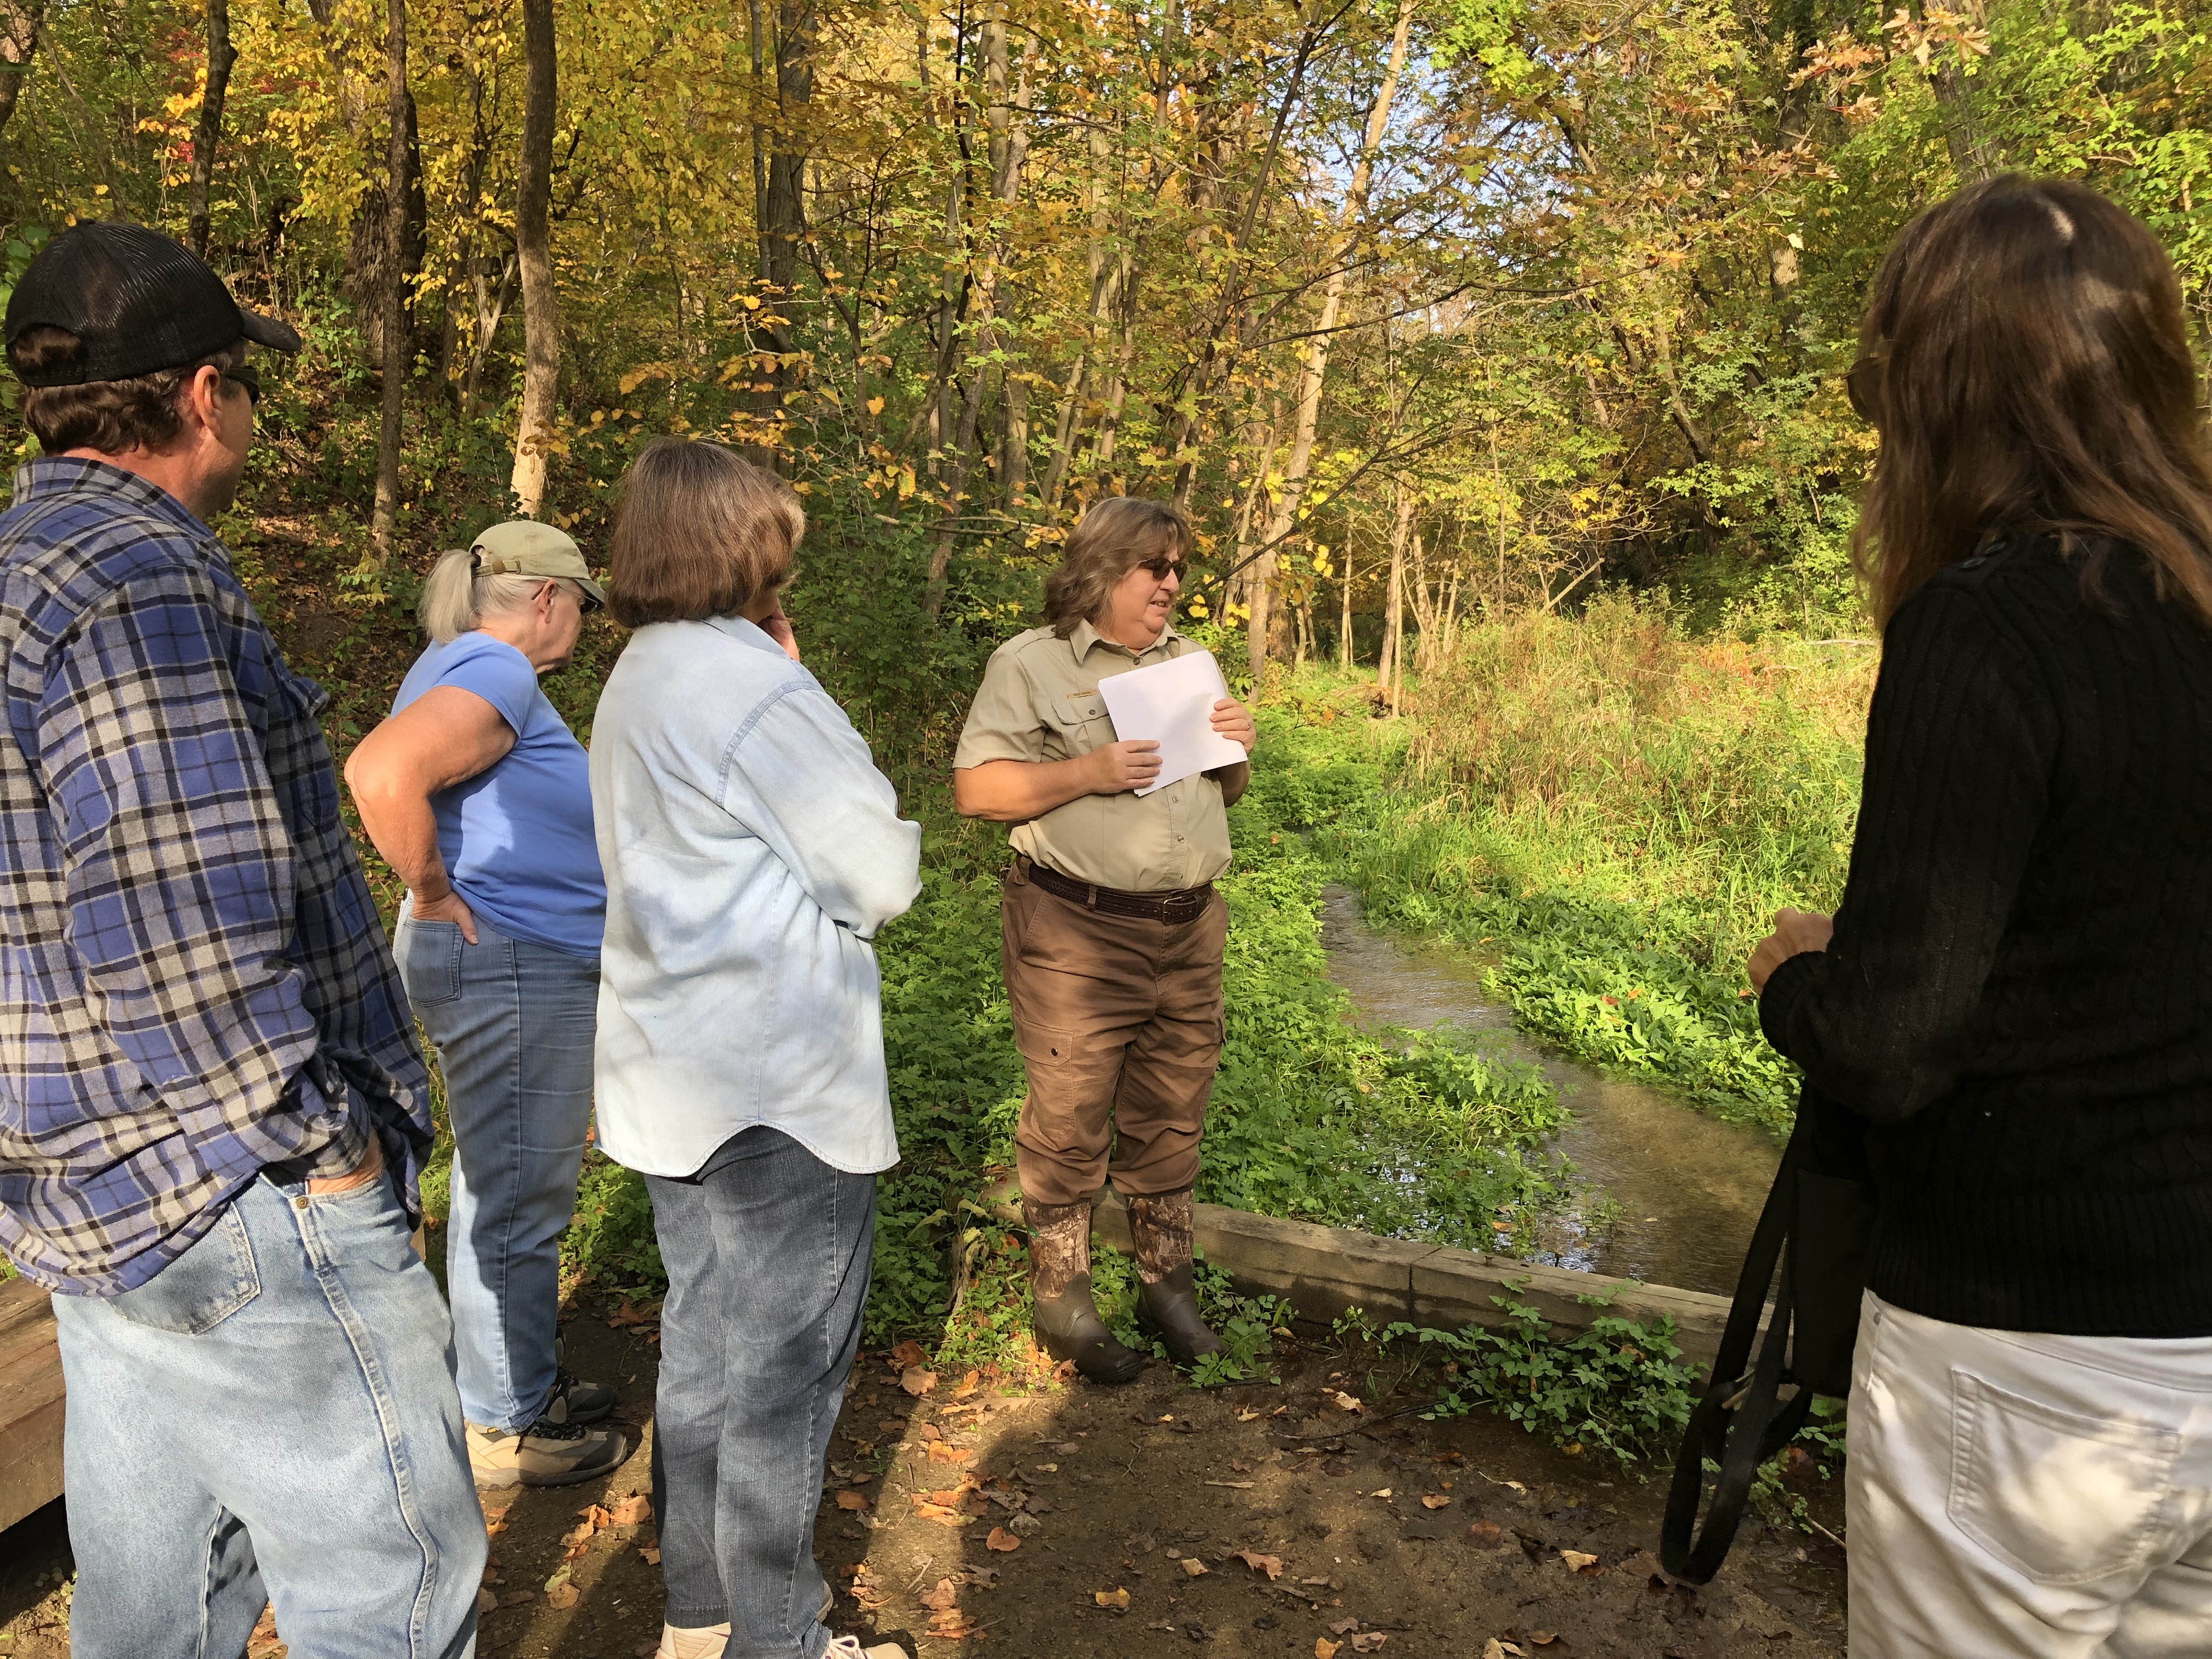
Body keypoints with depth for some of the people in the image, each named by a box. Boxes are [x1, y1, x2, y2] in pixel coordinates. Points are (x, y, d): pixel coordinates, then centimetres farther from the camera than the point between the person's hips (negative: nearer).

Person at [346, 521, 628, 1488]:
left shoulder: (465, 665, 15)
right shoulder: (495, 671, -17)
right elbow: (381, 773, -33)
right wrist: (438, 900, -21)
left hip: (518, 974, 11)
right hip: (513, 971, -11)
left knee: (503, 1195, 20)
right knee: (518, 1204, 1)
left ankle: (521, 1383, 36)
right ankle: (505, 1428, 16)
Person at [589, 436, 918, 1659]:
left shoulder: (636, 680, 12)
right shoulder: (754, 687, -19)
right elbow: (881, 878, -16)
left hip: (673, 1075, 10)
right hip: (780, 1086, -9)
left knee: (703, 1343, 19)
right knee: (784, 1368, 5)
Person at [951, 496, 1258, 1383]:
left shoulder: (1188, 662, 17)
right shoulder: (1031, 663, -3)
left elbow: (1223, 791, 23)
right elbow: (975, 787, -10)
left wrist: (1236, 750, 0)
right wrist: (1091, 772, -19)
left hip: (1189, 928, 6)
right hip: (1077, 934, -5)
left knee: (1170, 1120, 13)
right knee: (1069, 1123, 2)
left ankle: (1166, 1282, 29)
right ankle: (1060, 1297, 18)